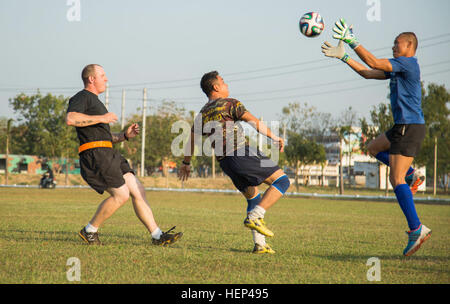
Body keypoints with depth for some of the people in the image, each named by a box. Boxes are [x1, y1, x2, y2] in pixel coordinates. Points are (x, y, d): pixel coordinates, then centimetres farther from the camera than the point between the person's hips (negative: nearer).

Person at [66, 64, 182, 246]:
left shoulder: (94, 101, 30)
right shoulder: (82, 97, -1)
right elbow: (70, 119, -23)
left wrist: (125, 135, 16)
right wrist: (101, 118, -16)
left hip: (108, 155, 10)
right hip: (94, 155, -10)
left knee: (138, 191, 1)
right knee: (121, 195, -16)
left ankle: (157, 236, -1)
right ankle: (90, 231, -2)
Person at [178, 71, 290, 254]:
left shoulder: (202, 115, 20)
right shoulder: (230, 104, 0)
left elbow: (192, 140, 30)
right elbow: (254, 122, -7)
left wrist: (186, 163, 43)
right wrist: (274, 137, 1)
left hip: (224, 162, 7)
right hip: (242, 153, -7)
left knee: (253, 197, 18)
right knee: (282, 181, -4)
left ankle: (260, 244, 10)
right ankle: (255, 217, -17)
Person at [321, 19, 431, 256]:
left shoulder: (408, 63, -11)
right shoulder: (397, 67, 18)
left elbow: (373, 63, -21)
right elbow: (368, 73, 21)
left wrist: (351, 41, -19)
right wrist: (343, 56, 18)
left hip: (409, 127, -10)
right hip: (402, 126, 10)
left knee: (396, 180, -14)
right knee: (373, 148, 27)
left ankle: (416, 229, -15)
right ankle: (410, 175, 14)